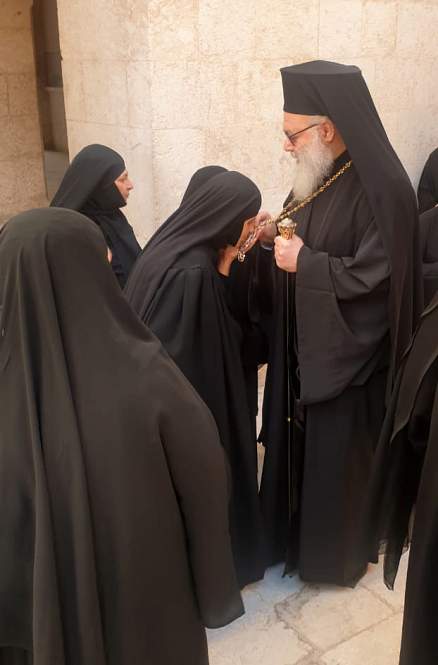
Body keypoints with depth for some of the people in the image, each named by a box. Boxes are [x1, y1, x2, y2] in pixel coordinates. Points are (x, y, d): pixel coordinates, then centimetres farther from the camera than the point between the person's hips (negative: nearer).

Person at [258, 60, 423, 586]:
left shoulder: (380, 187, -22)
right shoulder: (319, 175, 4)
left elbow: (375, 278, -24)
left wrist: (303, 262, -20)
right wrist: (276, 237, -4)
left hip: (346, 352, -8)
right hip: (304, 344, 8)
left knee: (338, 453, 8)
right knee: (297, 442, 19)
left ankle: (338, 549, 31)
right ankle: (296, 532, 40)